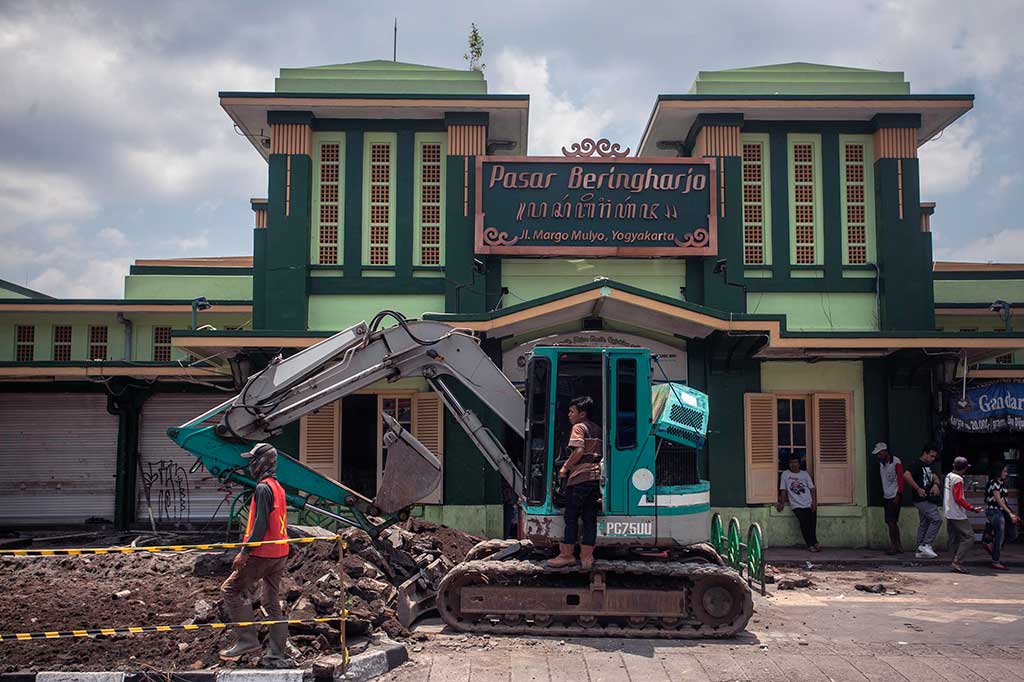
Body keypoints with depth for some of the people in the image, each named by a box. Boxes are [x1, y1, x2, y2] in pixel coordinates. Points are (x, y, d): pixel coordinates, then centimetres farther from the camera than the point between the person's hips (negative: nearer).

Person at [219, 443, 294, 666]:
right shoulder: (278, 487, 15)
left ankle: (248, 640, -1)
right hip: (280, 555, 9)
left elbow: (260, 525, -21)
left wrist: (244, 552, -19)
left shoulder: (263, 488, -14)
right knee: (273, 603, 11)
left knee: (230, 590, 2)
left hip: (262, 554, -9)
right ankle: (278, 655, 11)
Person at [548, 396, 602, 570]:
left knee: (571, 517, 0)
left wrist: (565, 467, -9)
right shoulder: (597, 429, 18)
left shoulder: (578, 427, -5)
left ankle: (567, 554, 3)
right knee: (590, 518, 7)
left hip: (579, 478, -7)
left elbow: (579, 451, -18)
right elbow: (600, 454, 16)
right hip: (595, 477, 7)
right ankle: (587, 556, 7)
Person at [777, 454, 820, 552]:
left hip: (809, 504, 2)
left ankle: (812, 544, 3)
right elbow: (783, 490, 7)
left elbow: (812, 489, 8)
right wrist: (782, 503, -1)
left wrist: (814, 502, -3)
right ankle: (813, 544, -9)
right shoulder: (785, 474, 7)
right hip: (797, 505, -2)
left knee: (812, 522, -11)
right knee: (804, 523, -18)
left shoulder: (805, 474, 11)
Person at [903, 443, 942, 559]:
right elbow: (906, 475, -25)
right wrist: (918, 488, -22)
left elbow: (934, 476, 11)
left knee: (924, 524, 11)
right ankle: (925, 545, -10)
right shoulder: (916, 464, -11)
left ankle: (920, 551, 15)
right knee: (937, 519, -14)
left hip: (928, 499, 9)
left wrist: (935, 484, -13)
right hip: (922, 499, -9)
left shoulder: (930, 466, 19)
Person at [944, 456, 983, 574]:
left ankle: (956, 564, 12)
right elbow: (958, 499, -20)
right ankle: (957, 562, -12)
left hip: (949, 513, 9)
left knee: (954, 539, 11)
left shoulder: (948, 476, 9)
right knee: (969, 537, -7)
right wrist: (972, 508, -17)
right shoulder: (958, 479, -17)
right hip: (958, 515, -9)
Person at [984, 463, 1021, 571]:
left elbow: (1004, 501, 15)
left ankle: (991, 546, 22)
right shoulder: (994, 483, -12)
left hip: (1001, 511, 9)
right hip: (995, 511, -9)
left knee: (1012, 535, 8)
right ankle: (996, 562, 3)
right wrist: (1010, 513, -18)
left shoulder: (1001, 483, 15)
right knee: (999, 537, -6)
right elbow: (998, 500, -17)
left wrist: (1012, 514, 11)